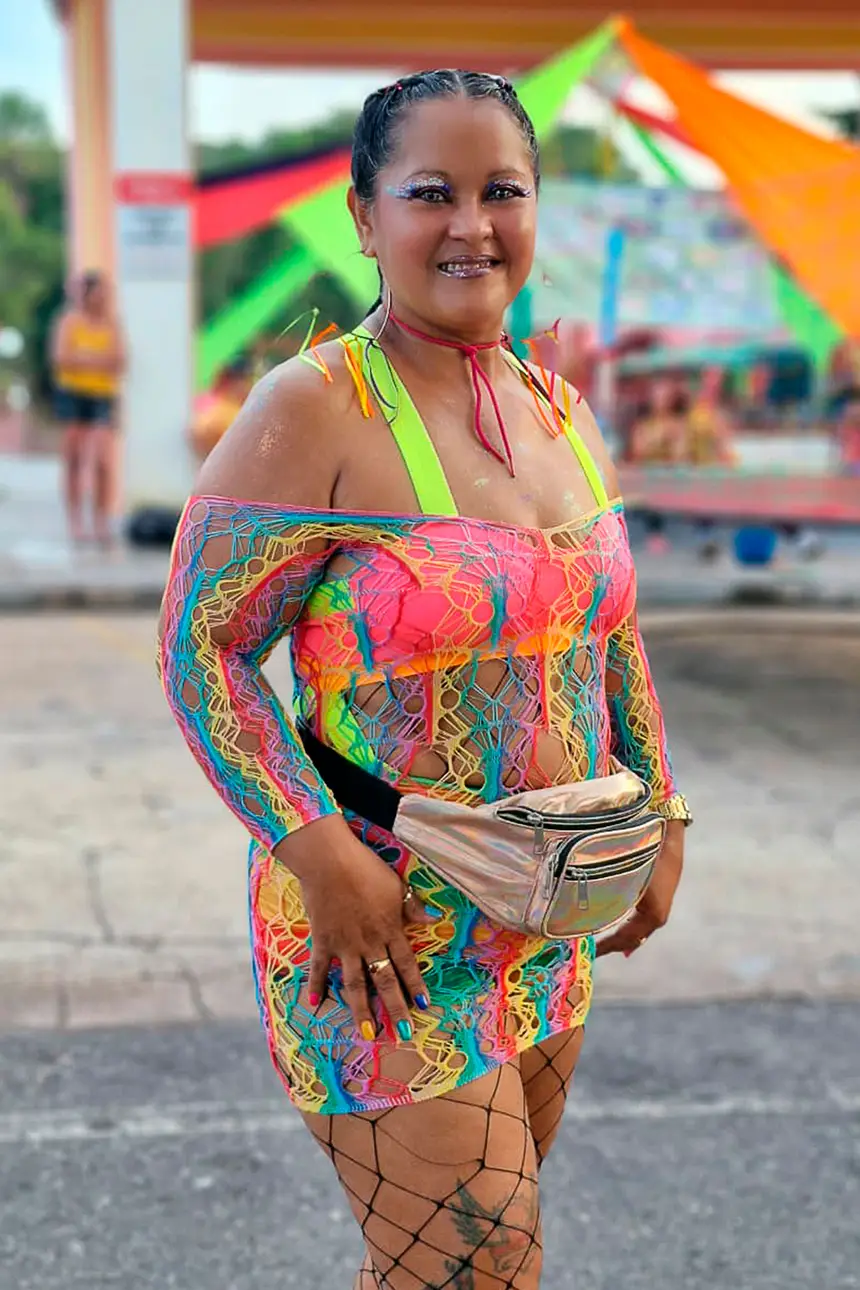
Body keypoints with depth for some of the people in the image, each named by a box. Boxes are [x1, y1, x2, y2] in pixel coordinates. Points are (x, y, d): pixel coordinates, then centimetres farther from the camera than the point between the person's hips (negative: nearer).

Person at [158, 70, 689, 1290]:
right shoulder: (313, 410, -14)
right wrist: (320, 853, -22)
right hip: (382, 916, -7)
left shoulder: (565, 418, 8)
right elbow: (199, 645, -15)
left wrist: (660, 821, 13)